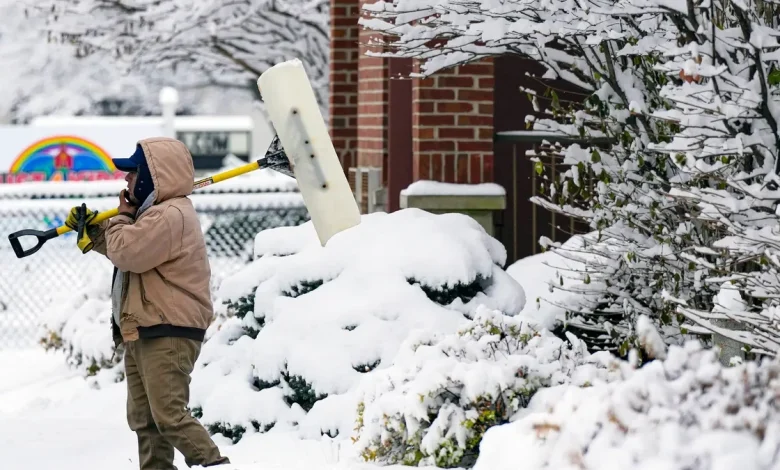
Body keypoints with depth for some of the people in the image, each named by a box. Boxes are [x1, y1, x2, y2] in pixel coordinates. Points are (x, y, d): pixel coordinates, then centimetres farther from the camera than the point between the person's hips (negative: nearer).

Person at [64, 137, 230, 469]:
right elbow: (121, 250, 32)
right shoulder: (156, 213, 20)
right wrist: (93, 229, 18)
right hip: (143, 333, 11)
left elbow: (126, 252, -22)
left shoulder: (171, 215, -17)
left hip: (168, 334, -11)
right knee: (144, 419, 12)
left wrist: (122, 217, -4)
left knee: (169, 415, -17)